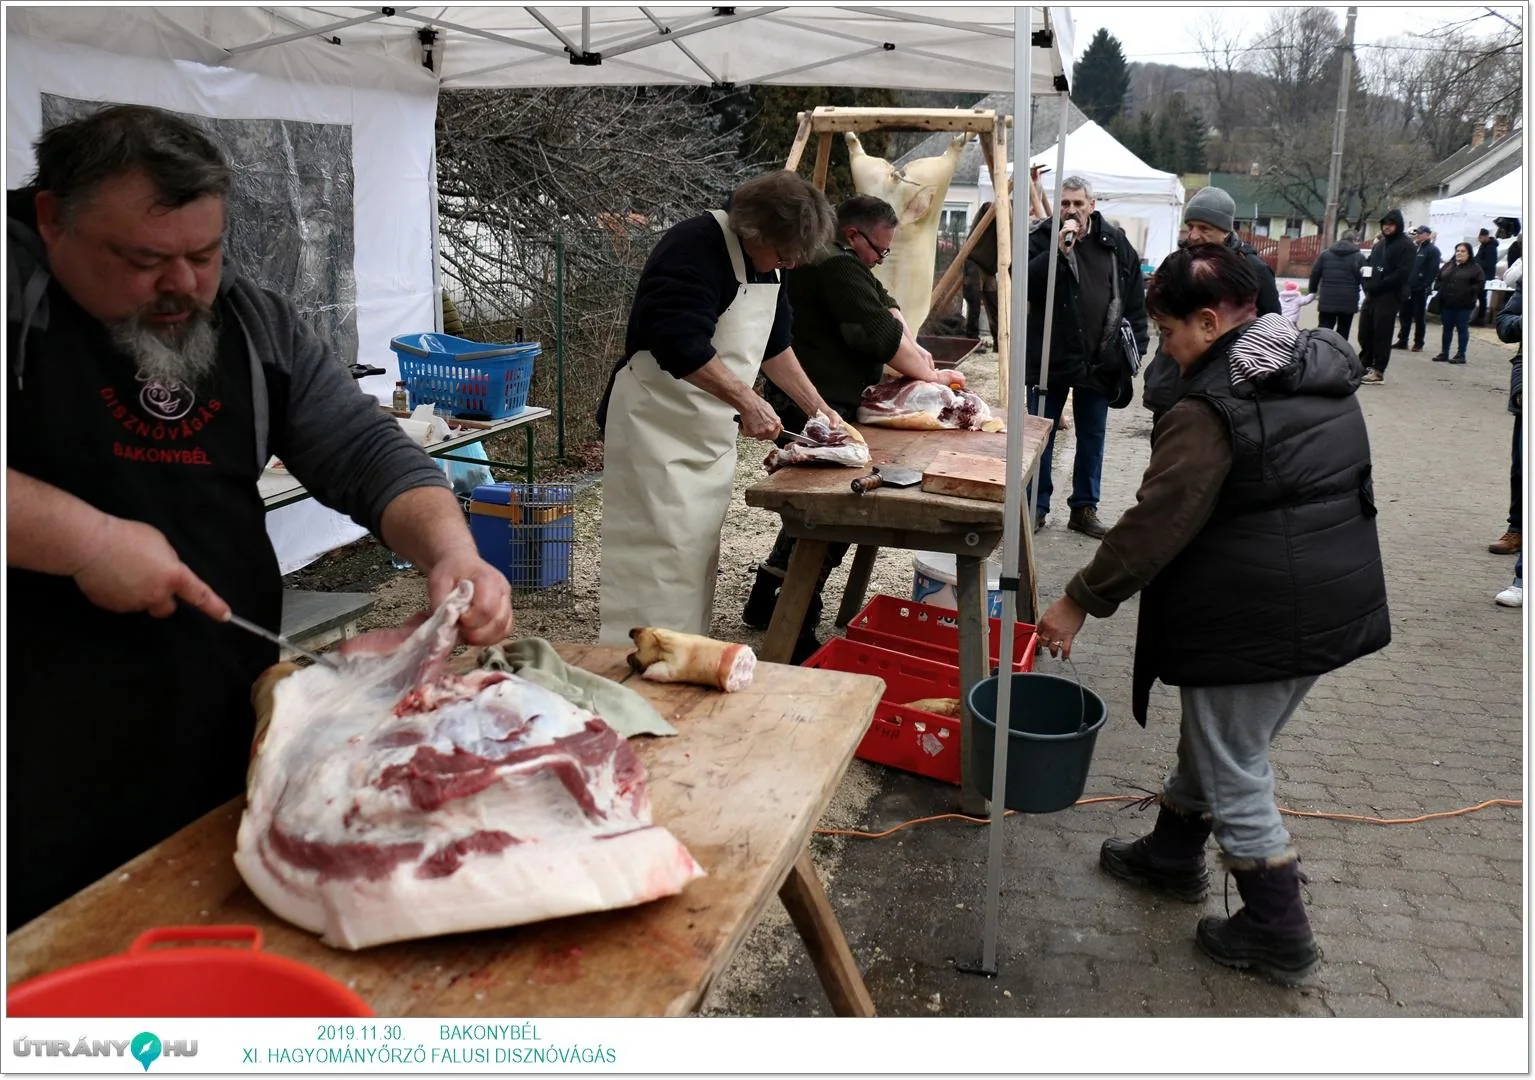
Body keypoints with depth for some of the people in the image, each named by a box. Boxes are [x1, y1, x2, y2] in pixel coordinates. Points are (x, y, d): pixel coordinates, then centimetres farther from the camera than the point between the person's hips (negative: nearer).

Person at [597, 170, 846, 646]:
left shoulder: (765, 262, 10)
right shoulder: (696, 247, -19)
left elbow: (773, 344, 19)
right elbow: (681, 344, -29)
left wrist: (819, 408, 13)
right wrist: (748, 402, -27)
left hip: (710, 428, 9)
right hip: (656, 426, -9)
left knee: (697, 554, 12)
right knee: (660, 553, -11)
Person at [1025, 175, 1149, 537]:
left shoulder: (1115, 243, 5)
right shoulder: (1042, 238, -3)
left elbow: (1135, 298, 9)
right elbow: (1023, 283, -19)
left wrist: (1136, 345, 3)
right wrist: (1058, 251, -26)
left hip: (1099, 361, 3)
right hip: (1050, 358, -3)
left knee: (1092, 438, 11)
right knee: (1041, 436, 5)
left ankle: (1085, 508, 23)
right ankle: (1036, 507, 17)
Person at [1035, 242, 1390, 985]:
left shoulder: (1209, 409, -19)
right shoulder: (1325, 369, 8)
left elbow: (1156, 523, -20)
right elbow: (1345, 488, 17)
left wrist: (1081, 601, -12)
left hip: (1253, 621, -9)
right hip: (1337, 601, 9)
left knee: (1232, 772, 7)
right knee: (1218, 742, 24)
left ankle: (1278, 934, 19)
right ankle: (1173, 854, 42)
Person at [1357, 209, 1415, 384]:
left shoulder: (1406, 246, -4)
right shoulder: (1379, 243, 18)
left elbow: (1402, 274, -14)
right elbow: (1368, 264, 20)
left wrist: (1378, 286, -17)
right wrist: (1368, 284, 0)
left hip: (1389, 296, -7)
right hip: (1371, 294, 7)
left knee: (1381, 334, -5)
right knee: (1365, 332, 7)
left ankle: (1378, 371, 0)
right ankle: (1365, 365, 19)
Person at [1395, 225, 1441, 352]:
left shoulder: (1433, 250, -3)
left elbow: (1433, 271, -12)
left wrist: (1426, 286, -19)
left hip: (1420, 290, -6)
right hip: (1408, 288, 6)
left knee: (1418, 317, 0)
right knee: (1405, 315, 7)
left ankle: (1418, 344, 5)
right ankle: (1402, 340, 14)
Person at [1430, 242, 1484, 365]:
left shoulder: (1475, 268, -1)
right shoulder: (1448, 266, 14)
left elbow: (1479, 285, -6)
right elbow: (1439, 280, 21)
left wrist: (1468, 292, -16)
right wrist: (1441, 292, 6)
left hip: (1464, 305, -5)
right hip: (1447, 304, 5)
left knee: (1462, 329, 0)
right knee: (1447, 328, 10)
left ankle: (1461, 355, 4)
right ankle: (1444, 353, 16)